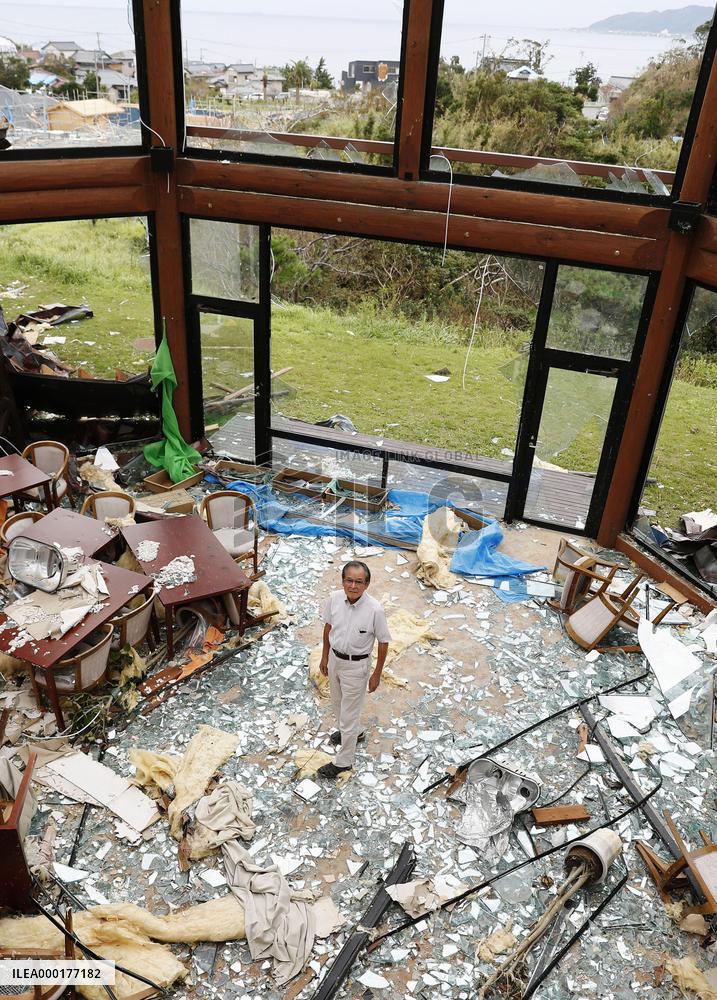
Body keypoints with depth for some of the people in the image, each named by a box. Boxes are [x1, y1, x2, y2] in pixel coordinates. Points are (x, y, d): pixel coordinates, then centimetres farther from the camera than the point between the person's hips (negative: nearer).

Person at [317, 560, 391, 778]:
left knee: (349, 713, 8)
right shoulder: (334, 599, -16)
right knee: (337, 702, 27)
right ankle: (350, 731, 57)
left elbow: (383, 642, -15)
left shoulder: (374, 610, -28)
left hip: (356, 665, -5)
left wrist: (377, 674, -9)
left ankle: (343, 761, 28)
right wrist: (325, 657, 9)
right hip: (335, 658, 5)